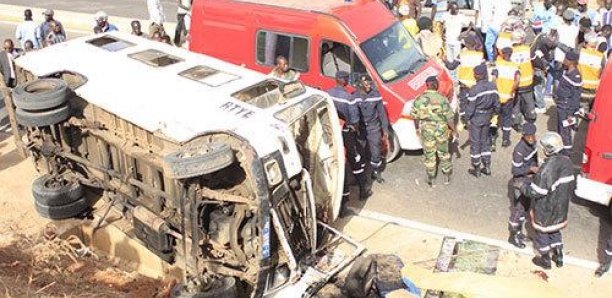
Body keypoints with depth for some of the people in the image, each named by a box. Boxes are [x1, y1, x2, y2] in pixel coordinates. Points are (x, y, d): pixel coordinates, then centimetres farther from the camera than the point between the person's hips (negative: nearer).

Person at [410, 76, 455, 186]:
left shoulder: (419, 99, -8)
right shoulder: (442, 99, -15)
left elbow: (415, 116, 1)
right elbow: (449, 117, -12)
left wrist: (417, 128, 17)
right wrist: (454, 130, 1)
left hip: (426, 130, 1)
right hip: (441, 129, -1)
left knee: (429, 155, 13)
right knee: (443, 153, 18)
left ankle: (430, 179, 22)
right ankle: (447, 176, 29)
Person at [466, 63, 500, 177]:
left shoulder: (474, 89, -22)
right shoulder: (493, 86, -4)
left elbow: (470, 107, -17)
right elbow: (496, 103, 5)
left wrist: (467, 118, -3)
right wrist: (496, 113, 21)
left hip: (476, 118, -6)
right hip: (487, 117, 6)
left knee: (475, 142, 7)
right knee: (485, 141, 19)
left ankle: (476, 169, 16)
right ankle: (487, 167, 25)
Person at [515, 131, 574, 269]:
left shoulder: (546, 169, -32)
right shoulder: (567, 162, -8)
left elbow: (536, 192, -27)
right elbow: (570, 184, 5)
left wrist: (522, 185, -12)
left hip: (545, 210, -7)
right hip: (561, 207, 7)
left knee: (542, 232, 15)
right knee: (555, 230, 27)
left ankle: (545, 260, 31)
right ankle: (559, 257, 40)